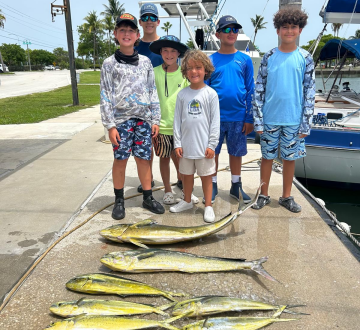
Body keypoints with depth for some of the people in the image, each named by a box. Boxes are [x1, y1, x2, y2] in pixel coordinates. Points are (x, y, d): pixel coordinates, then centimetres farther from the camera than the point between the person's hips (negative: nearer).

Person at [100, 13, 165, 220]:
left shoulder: (145, 62, 9)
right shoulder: (110, 64, 2)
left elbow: (153, 92, 10)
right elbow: (106, 96, -2)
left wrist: (155, 120, 4)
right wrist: (110, 125, -9)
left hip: (143, 119, 2)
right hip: (121, 119, -2)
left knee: (144, 159, 6)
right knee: (120, 160, 3)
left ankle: (148, 198, 19)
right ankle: (119, 201, 18)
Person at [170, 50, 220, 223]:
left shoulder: (210, 94, -5)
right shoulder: (182, 94, 3)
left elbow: (215, 121, -5)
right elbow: (177, 120, 4)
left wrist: (212, 144, -9)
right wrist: (177, 143, 0)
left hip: (204, 145, -3)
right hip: (186, 144, 3)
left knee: (206, 175, 8)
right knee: (187, 174, 17)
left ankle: (208, 206, 21)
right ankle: (187, 201, 36)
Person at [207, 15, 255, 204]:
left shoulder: (245, 60, 4)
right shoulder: (211, 60, 2)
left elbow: (250, 90, 4)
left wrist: (249, 118, -1)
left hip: (238, 117, 1)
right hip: (215, 116, -1)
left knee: (236, 153, 11)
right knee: (213, 152, 7)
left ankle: (236, 187, 26)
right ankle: (213, 186, 23)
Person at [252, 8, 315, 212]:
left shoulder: (305, 59, 2)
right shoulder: (269, 57, 2)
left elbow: (310, 93, 1)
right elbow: (259, 90, 0)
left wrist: (305, 124, -4)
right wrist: (258, 120, -5)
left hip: (294, 120, 0)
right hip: (270, 119, 0)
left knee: (290, 158, 9)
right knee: (267, 157, 8)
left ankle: (287, 197, 25)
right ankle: (264, 195, 23)